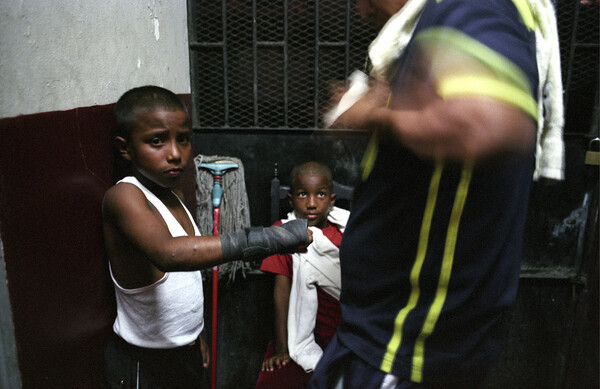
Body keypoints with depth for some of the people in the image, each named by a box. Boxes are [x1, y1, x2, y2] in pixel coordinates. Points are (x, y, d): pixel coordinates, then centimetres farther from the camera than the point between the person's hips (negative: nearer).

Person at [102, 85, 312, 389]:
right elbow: (168, 254, -43)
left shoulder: (175, 197, 4)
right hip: (143, 364, -7)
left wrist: (194, 334, 17)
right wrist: (269, 238, -48)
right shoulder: (123, 196, -23)